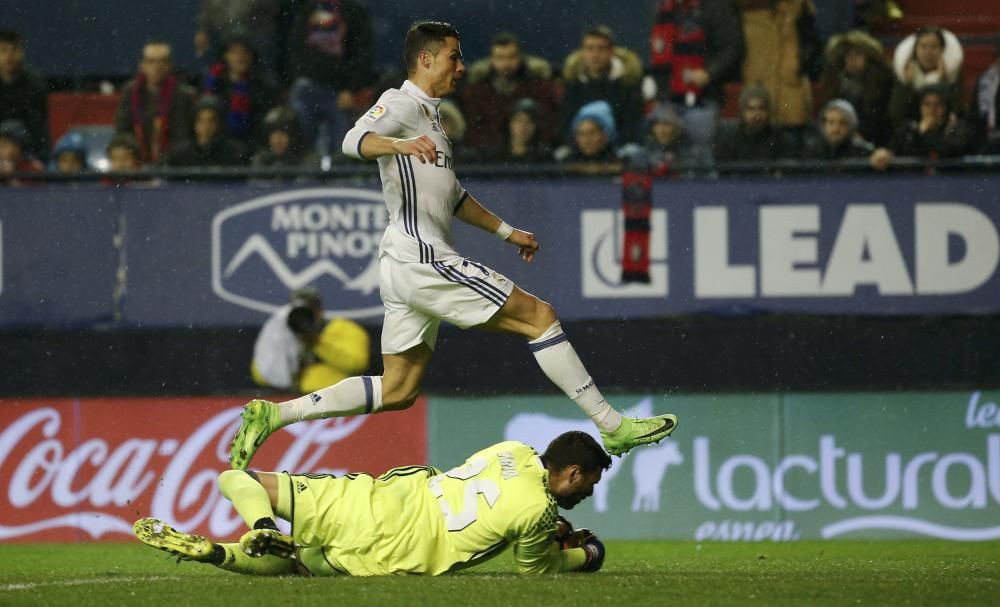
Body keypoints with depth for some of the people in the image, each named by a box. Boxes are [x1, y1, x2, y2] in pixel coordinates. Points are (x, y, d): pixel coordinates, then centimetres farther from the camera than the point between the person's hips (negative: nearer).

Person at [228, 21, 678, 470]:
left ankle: (274, 415, 5)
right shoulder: (402, 104, -5)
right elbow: (355, 141, -26)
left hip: (406, 266, 10)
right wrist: (402, 144, -44)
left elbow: (452, 195, 36)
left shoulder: (427, 114, 25)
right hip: (421, 258, -10)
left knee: (398, 391, 7)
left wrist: (507, 232, 37)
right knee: (539, 316, -9)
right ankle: (611, 426, -7)